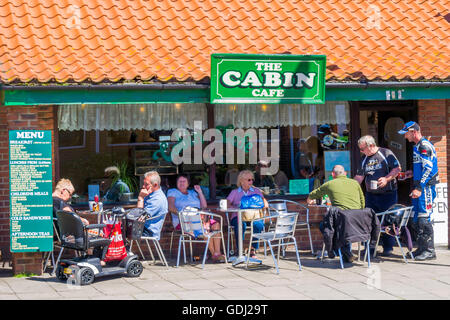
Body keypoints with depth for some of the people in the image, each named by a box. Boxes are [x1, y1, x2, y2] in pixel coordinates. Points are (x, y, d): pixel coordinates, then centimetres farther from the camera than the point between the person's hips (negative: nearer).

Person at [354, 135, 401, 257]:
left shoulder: (386, 153, -5)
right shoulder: (365, 159, 13)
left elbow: (397, 168, -8)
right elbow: (359, 176, 15)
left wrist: (386, 179, -20)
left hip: (387, 194, -5)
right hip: (370, 195, 5)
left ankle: (388, 248, 6)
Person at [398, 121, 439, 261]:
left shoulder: (424, 146, -13)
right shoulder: (417, 147, 18)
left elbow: (428, 169, -20)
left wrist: (419, 188, -23)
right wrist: (413, 173, 15)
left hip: (426, 187, -10)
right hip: (420, 188, 10)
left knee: (424, 218, -11)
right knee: (415, 219, 11)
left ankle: (430, 250, -8)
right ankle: (422, 248, 18)